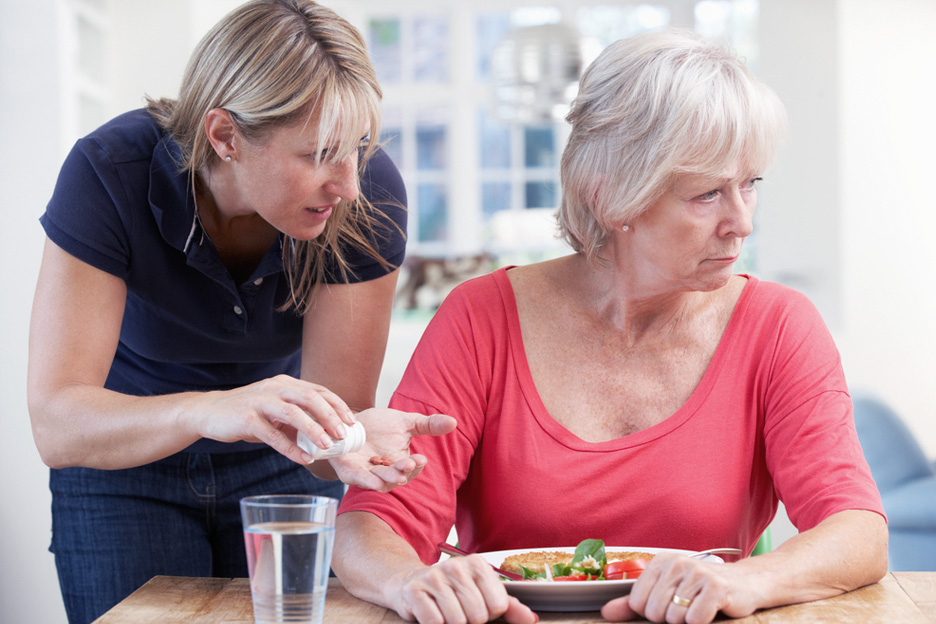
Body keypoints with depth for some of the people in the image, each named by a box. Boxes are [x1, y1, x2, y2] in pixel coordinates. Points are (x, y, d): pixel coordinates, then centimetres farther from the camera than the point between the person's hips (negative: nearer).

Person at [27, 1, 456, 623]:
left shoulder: (371, 195, -26)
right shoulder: (110, 175, -30)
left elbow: (335, 402, -23)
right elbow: (56, 423, -35)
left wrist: (353, 437, -47)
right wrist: (206, 412, -53)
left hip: (279, 473, 1)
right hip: (126, 467, -1)